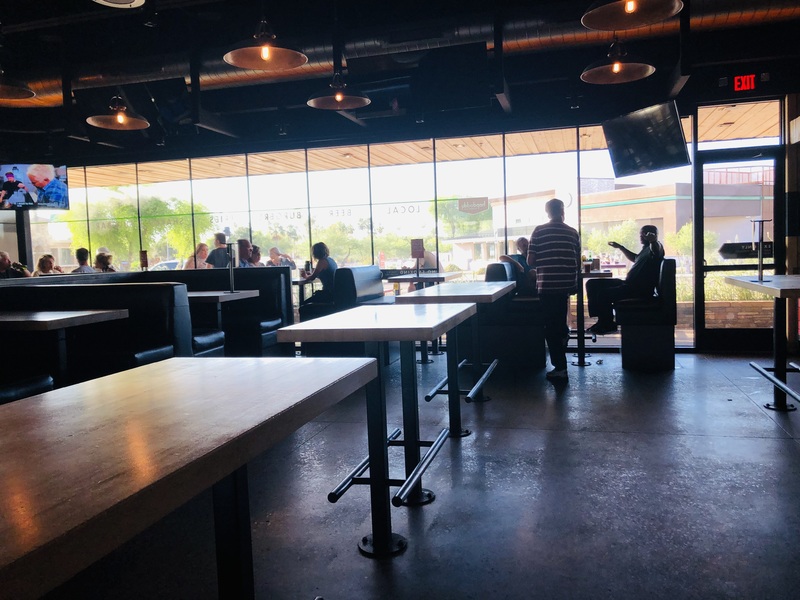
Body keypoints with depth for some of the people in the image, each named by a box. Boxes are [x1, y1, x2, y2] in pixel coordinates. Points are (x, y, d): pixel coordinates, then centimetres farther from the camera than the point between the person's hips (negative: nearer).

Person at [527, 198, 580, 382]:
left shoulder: (539, 231, -5)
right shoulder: (573, 233, 5)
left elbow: (530, 261, -7)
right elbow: (578, 262, 8)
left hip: (547, 284, -3)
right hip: (566, 284, 3)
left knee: (551, 327, 3)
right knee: (559, 321, 27)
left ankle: (560, 368, 4)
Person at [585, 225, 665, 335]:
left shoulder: (655, 247, -10)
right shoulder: (646, 248, 21)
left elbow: (656, 249, -37)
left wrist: (653, 240, -59)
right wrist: (620, 247, 43)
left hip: (640, 290, -11)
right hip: (630, 284, 11)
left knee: (604, 293, -29)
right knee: (592, 284, 7)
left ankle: (608, 325, -6)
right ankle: (603, 320, 6)